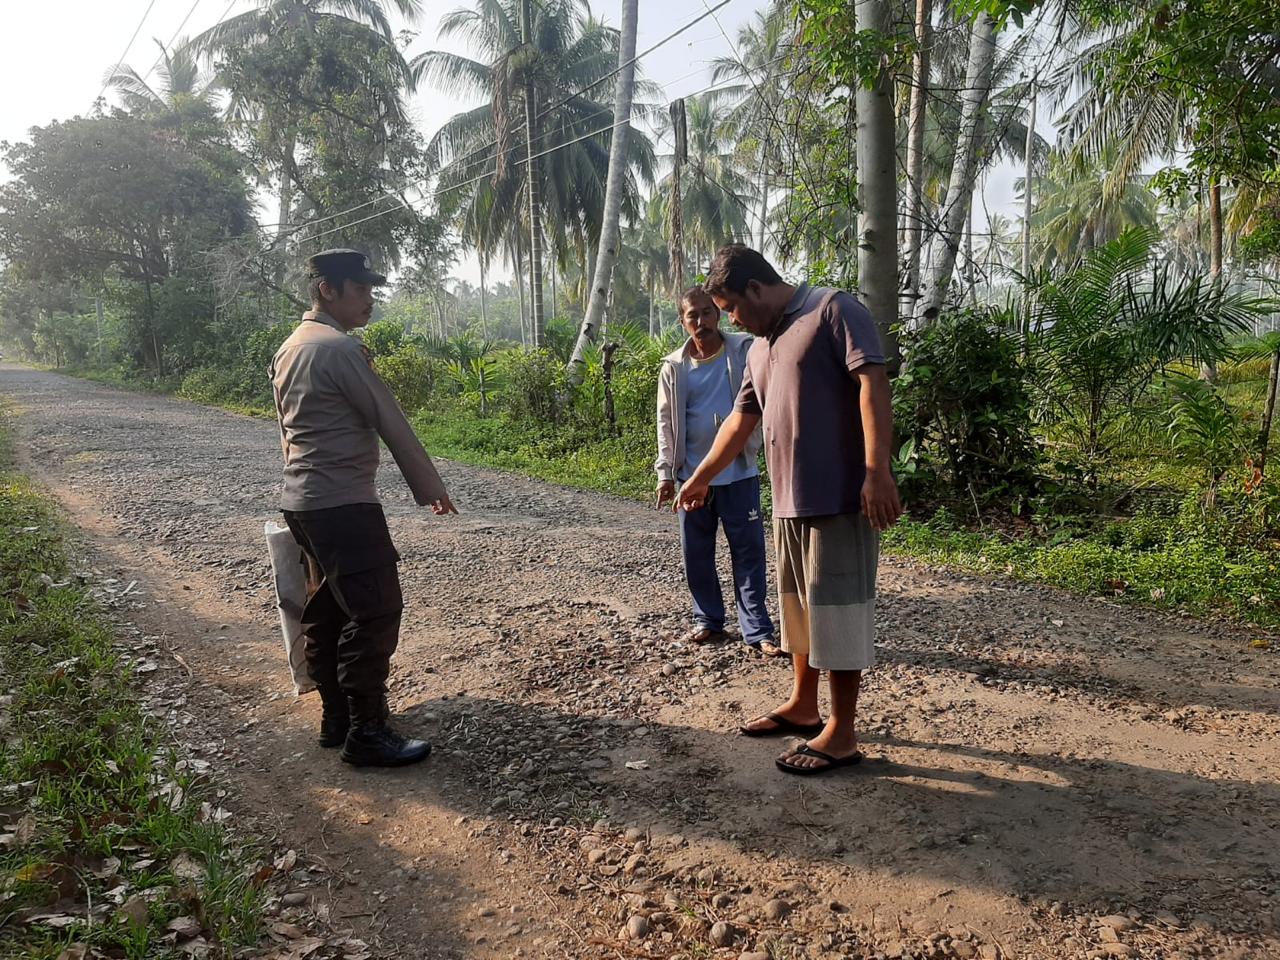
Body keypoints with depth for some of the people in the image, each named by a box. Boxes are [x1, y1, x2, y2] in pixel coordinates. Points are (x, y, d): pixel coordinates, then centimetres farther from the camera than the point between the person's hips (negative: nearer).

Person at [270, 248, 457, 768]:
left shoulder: (289, 348, 15)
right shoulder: (340, 348, -15)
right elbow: (392, 423, -12)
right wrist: (431, 487, -4)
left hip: (302, 501, 10)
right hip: (344, 504, -10)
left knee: (326, 610, 14)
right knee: (375, 613, -6)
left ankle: (335, 718, 23)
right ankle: (366, 733, -2)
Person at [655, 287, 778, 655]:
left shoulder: (744, 350, -1)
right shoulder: (674, 367, 4)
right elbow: (666, 423, 6)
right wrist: (666, 473, 2)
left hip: (739, 472, -2)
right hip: (693, 474, 2)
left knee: (748, 551, 1)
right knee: (697, 554, 11)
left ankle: (758, 630, 7)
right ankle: (708, 621, 27)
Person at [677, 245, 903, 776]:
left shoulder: (833, 311, -8)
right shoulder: (762, 345, 18)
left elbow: (872, 382, -19)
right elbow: (742, 418, 25)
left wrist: (877, 470, -28)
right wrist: (701, 477, 30)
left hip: (839, 498, -9)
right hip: (789, 500, 9)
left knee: (837, 610, -2)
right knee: (798, 605, 18)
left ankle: (842, 733, 9)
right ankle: (803, 705, 34)